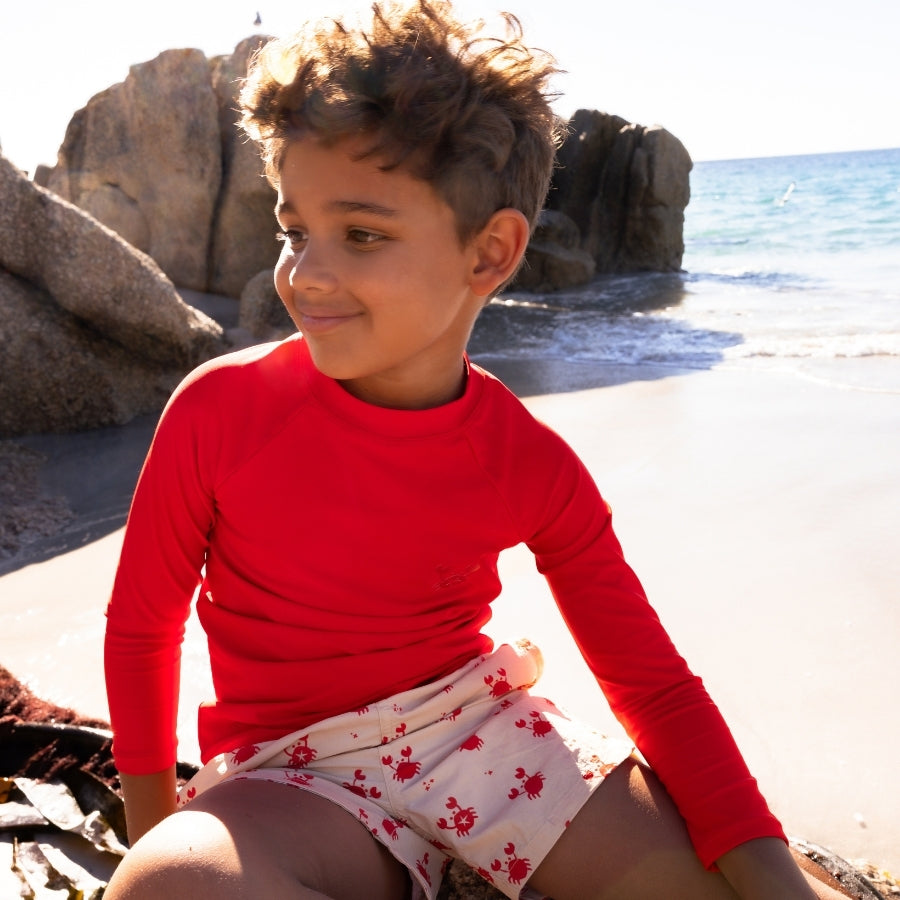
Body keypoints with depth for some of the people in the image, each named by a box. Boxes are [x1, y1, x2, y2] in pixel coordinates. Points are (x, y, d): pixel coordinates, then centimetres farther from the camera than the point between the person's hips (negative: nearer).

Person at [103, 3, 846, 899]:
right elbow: (141, 621, 1)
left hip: (473, 722, 1)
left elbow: (654, 684, -4)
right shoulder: (218, 412, -14)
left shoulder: (535, 469, -10)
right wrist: (151, 815, 7)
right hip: (294, 775, 0)